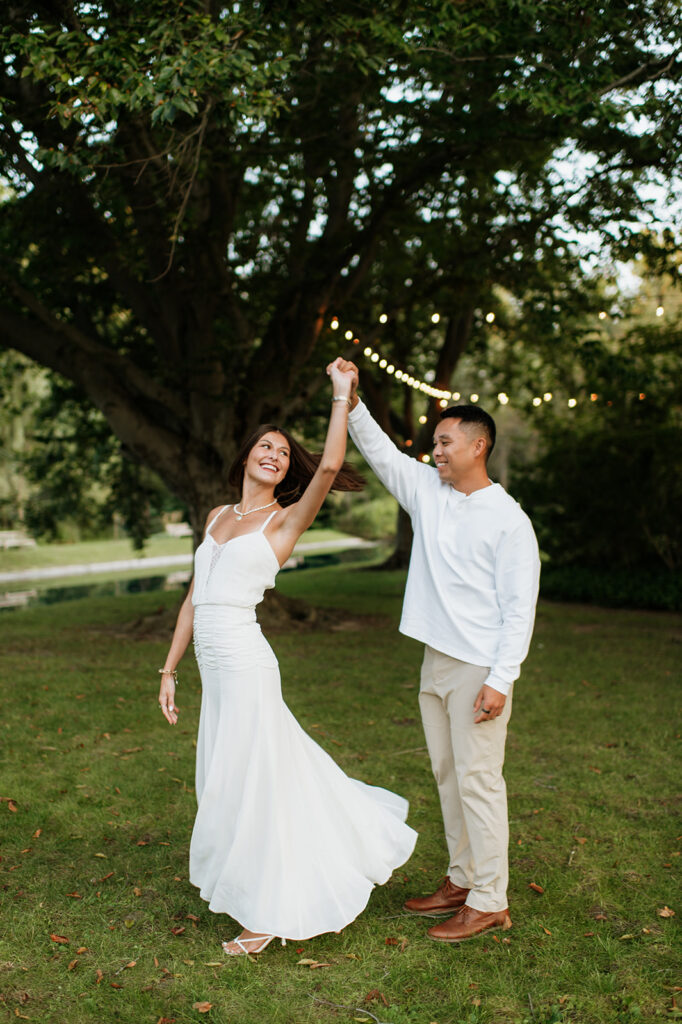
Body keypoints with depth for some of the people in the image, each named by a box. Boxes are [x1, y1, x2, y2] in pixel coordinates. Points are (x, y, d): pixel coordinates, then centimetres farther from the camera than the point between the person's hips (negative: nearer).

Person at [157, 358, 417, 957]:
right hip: (215, 667, 7)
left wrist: (342, 394, -11)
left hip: (246, 665, -7)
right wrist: (170, 670, 17)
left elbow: (329, 466, -20)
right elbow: (195, 598, 18)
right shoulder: (218, 517, 16)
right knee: (225, 782, 16)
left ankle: (267, 913, 17)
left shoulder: (285, 520, -2)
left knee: (247, 784, 1)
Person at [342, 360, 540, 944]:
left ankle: (489, 901, 8)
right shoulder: (428, 491, 8)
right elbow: (379, 450, 9)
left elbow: (520, 607, -13)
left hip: (479, 669, -7)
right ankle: (462, 880, 27)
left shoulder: (509, 519, -11)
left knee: (478, 779, -3)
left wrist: (500, 680, -18)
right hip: (436, 661, 7)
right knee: (448, 775, 14)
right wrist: (351, 400, -6)